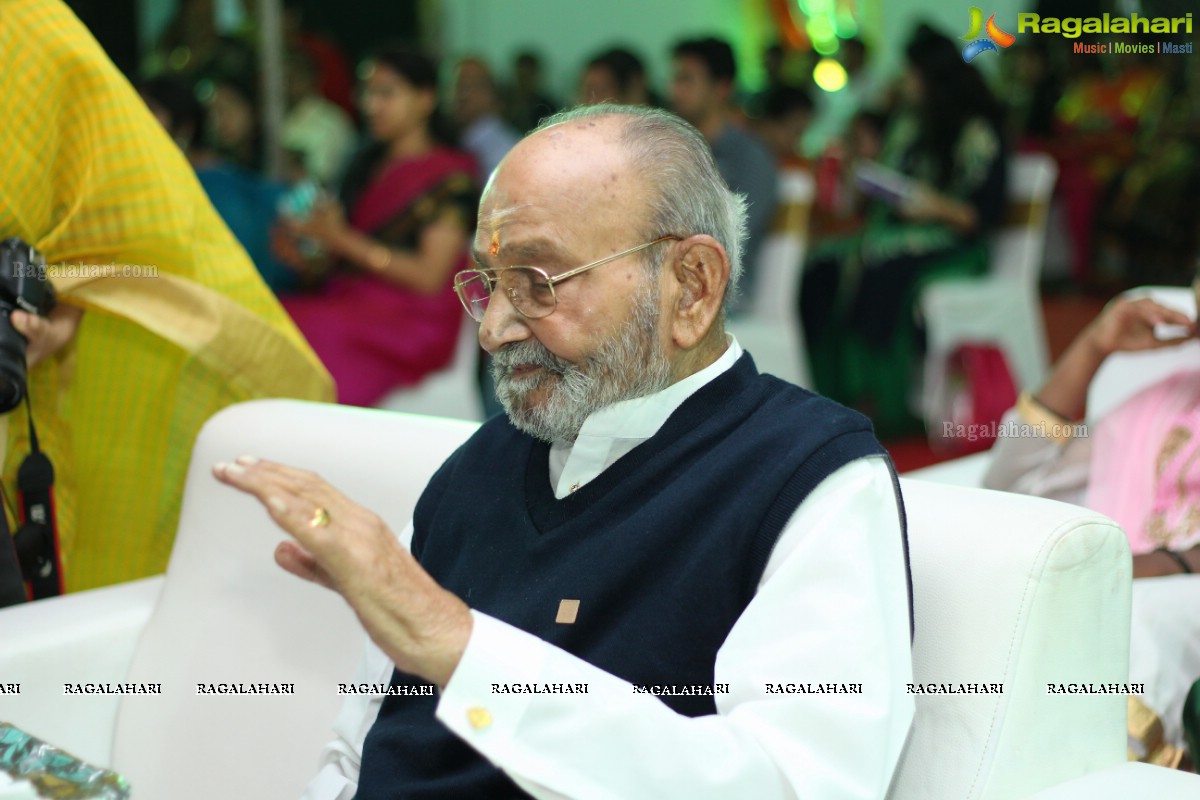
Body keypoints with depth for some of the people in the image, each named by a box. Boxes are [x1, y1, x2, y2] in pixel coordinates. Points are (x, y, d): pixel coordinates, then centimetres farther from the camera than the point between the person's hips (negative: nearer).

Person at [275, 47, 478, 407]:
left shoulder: (450, 175, -2)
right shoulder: (368, 164, 18)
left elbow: (430, 277, -10)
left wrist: (343, 240, -13)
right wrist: (306, 257, -2)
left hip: (408, 321, -6)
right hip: (348, 295, 6)